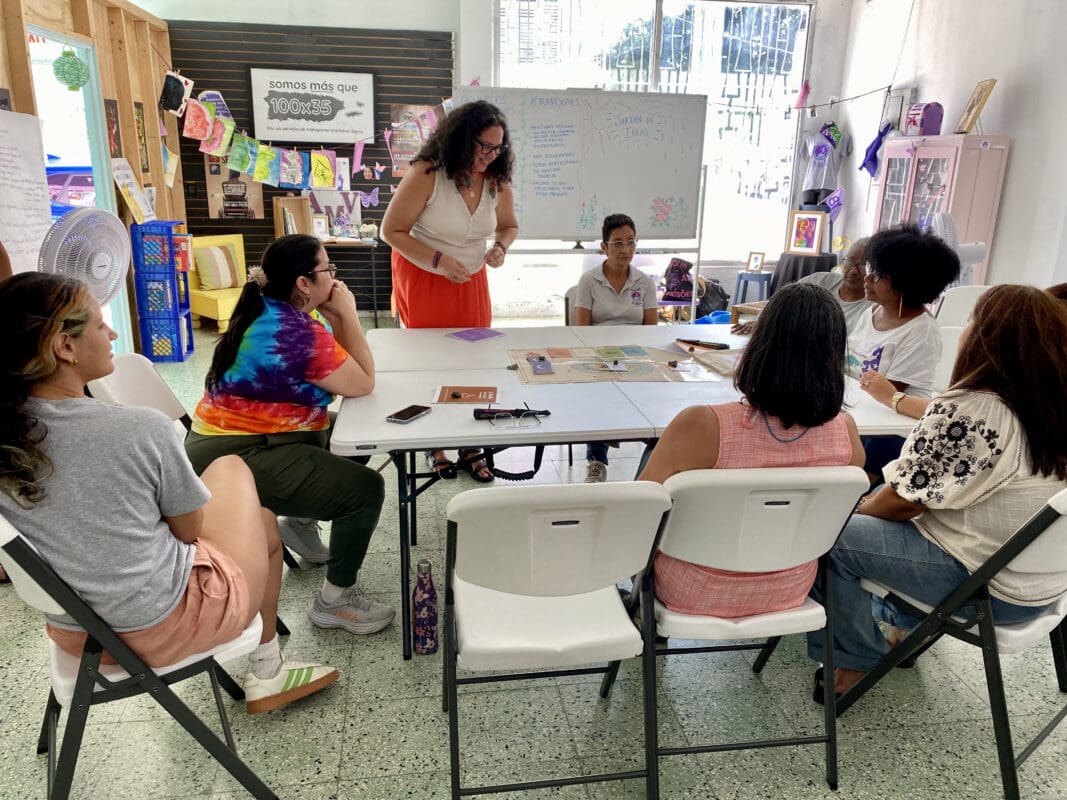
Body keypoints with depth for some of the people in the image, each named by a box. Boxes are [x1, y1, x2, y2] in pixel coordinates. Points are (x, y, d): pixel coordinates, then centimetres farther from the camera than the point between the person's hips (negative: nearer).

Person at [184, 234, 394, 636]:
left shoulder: (269, 312, 8)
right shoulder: (297, 333, -23)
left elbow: (337, 360, 13)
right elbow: (363, 383, -15)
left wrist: (337, 317, -3)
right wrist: (348, 316, -8)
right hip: (239, 460, -10)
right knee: (365, 489, -16)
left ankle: (301, 520, 26)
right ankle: (335, 600, -2)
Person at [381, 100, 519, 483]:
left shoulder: (497, 181, -8)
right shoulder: (426, 175, -22)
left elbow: (509, 225, 11)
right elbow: (391, 231, -17)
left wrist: (501, 245, -13)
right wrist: (438, 260, -27)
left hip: (471, 281, 4)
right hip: (423, 279, -4)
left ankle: (470, 446, 19)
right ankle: (434, 445, 23)